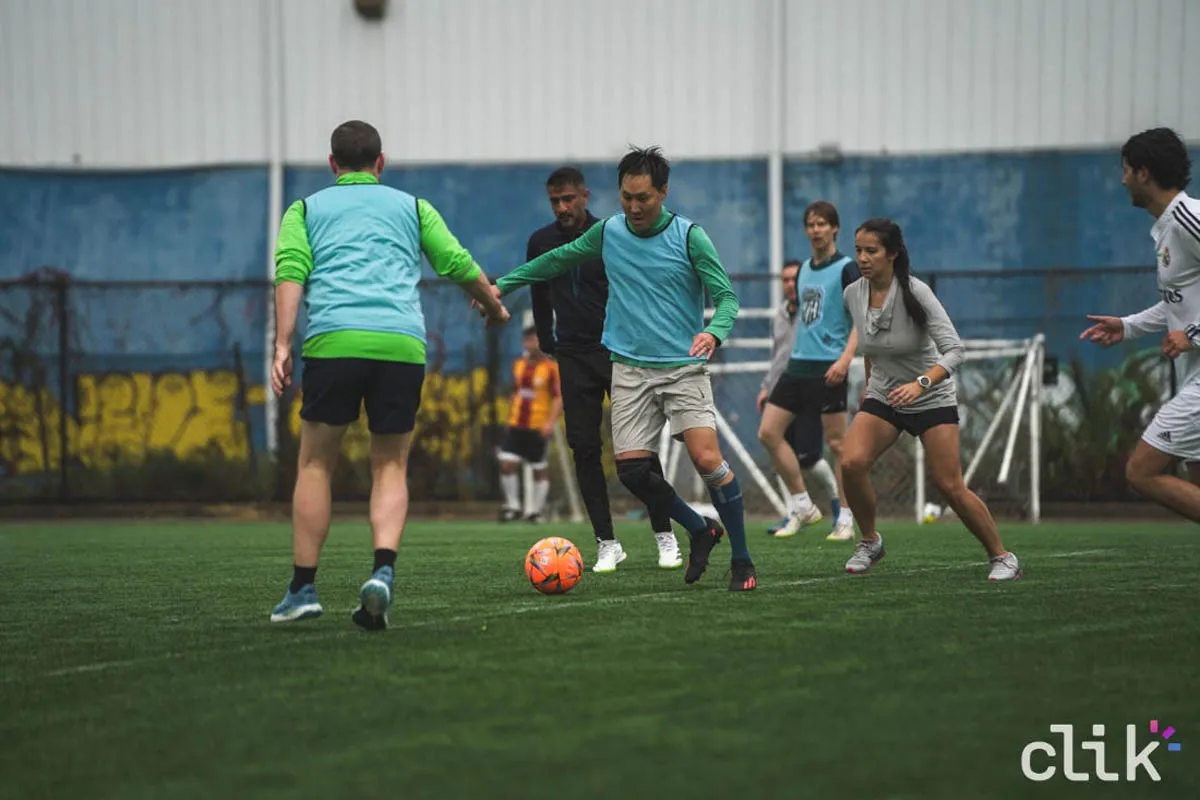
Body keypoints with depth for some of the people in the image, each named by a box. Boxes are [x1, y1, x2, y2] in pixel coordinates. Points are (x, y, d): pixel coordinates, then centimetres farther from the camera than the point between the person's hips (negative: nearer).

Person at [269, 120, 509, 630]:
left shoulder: (306, 210, 20)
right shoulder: (411, 207, 24)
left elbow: (290, 273, 4)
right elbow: (459, 265, 20)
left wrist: (282, 345, -5)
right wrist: (494, 307, 39)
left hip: (333, 339, -1)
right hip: (403, 344, 1)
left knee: (315, 463, 11)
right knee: (390, 468, 10)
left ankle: (303, 590, 8)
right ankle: (383, 571, -13)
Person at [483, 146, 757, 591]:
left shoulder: (689, 236, -5)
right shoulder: (608, 232, 6)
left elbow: (726, 296, -8)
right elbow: (558, 260, 23)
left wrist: (714, 331, -29)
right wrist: (503, 285, 23)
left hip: (683, 368, -4)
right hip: (630, 369, 4)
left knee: (708, 460, -18)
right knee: (631, 469, -8)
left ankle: (741, 561, -3)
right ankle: (700, 532, 16)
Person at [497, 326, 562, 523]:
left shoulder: (551, 368, -5)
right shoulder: (518, 365, 12)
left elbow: (558, 398, -8)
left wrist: (551, 422, -19)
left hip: (539, 427, -4)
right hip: (516, 425, 4)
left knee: (540, 469, 2)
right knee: (507, 463, -9)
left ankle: (536, 511, 14)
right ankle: (512, 506, 4)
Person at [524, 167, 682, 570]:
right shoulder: (541, 243, 5)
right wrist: (547, 344, 16)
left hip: (618, 352, -3)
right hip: (574, 358, 3)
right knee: (585, 449, -2)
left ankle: (665, 536, 4)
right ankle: (607, 544, 3)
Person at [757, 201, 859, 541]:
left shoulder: (846, 269, -6)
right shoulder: (804, 270, 15)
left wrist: (845, 358, -22)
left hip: (828, 369, -7)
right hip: (797, 365, 7)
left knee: (836, 443, -4)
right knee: (769, 433, 1)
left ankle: (845, 519, 3)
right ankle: (802, 507, 9)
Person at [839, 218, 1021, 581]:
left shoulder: (915, 293, -22)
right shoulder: (853, 294, -6)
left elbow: (955, 350, -28)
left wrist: (921, 383, -42)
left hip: (931, 398, -4)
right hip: (883, 397, 4)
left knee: (950, 486, -10)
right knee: (851, 463, -20)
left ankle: (1002, 557, 9)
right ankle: (869, 543, 3)